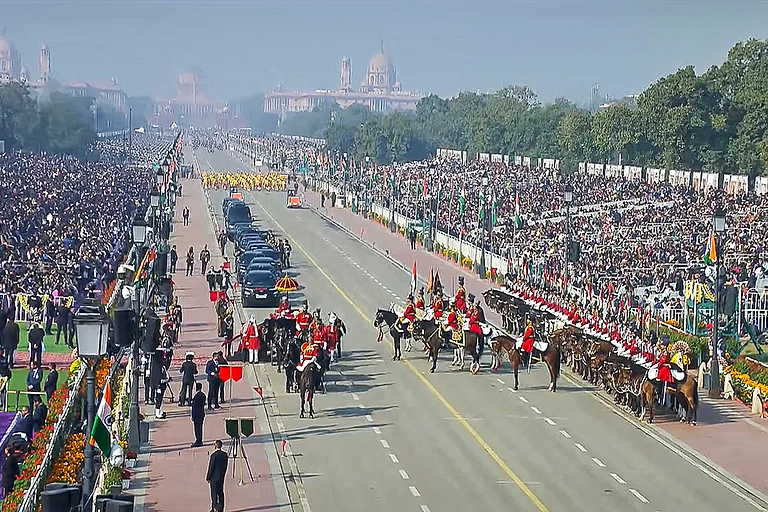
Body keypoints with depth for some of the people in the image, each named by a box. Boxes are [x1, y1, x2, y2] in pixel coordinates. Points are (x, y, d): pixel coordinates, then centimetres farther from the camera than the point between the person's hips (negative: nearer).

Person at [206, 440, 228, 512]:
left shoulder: (214, 455, -18)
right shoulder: (225, 455, 1)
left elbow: (211, 467, -14)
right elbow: (226, 466, 9)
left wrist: (208, 477, -6)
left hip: (214, 477, -6)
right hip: (221, 476, 6)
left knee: (214, 493, 1)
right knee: (220, 492, 11)